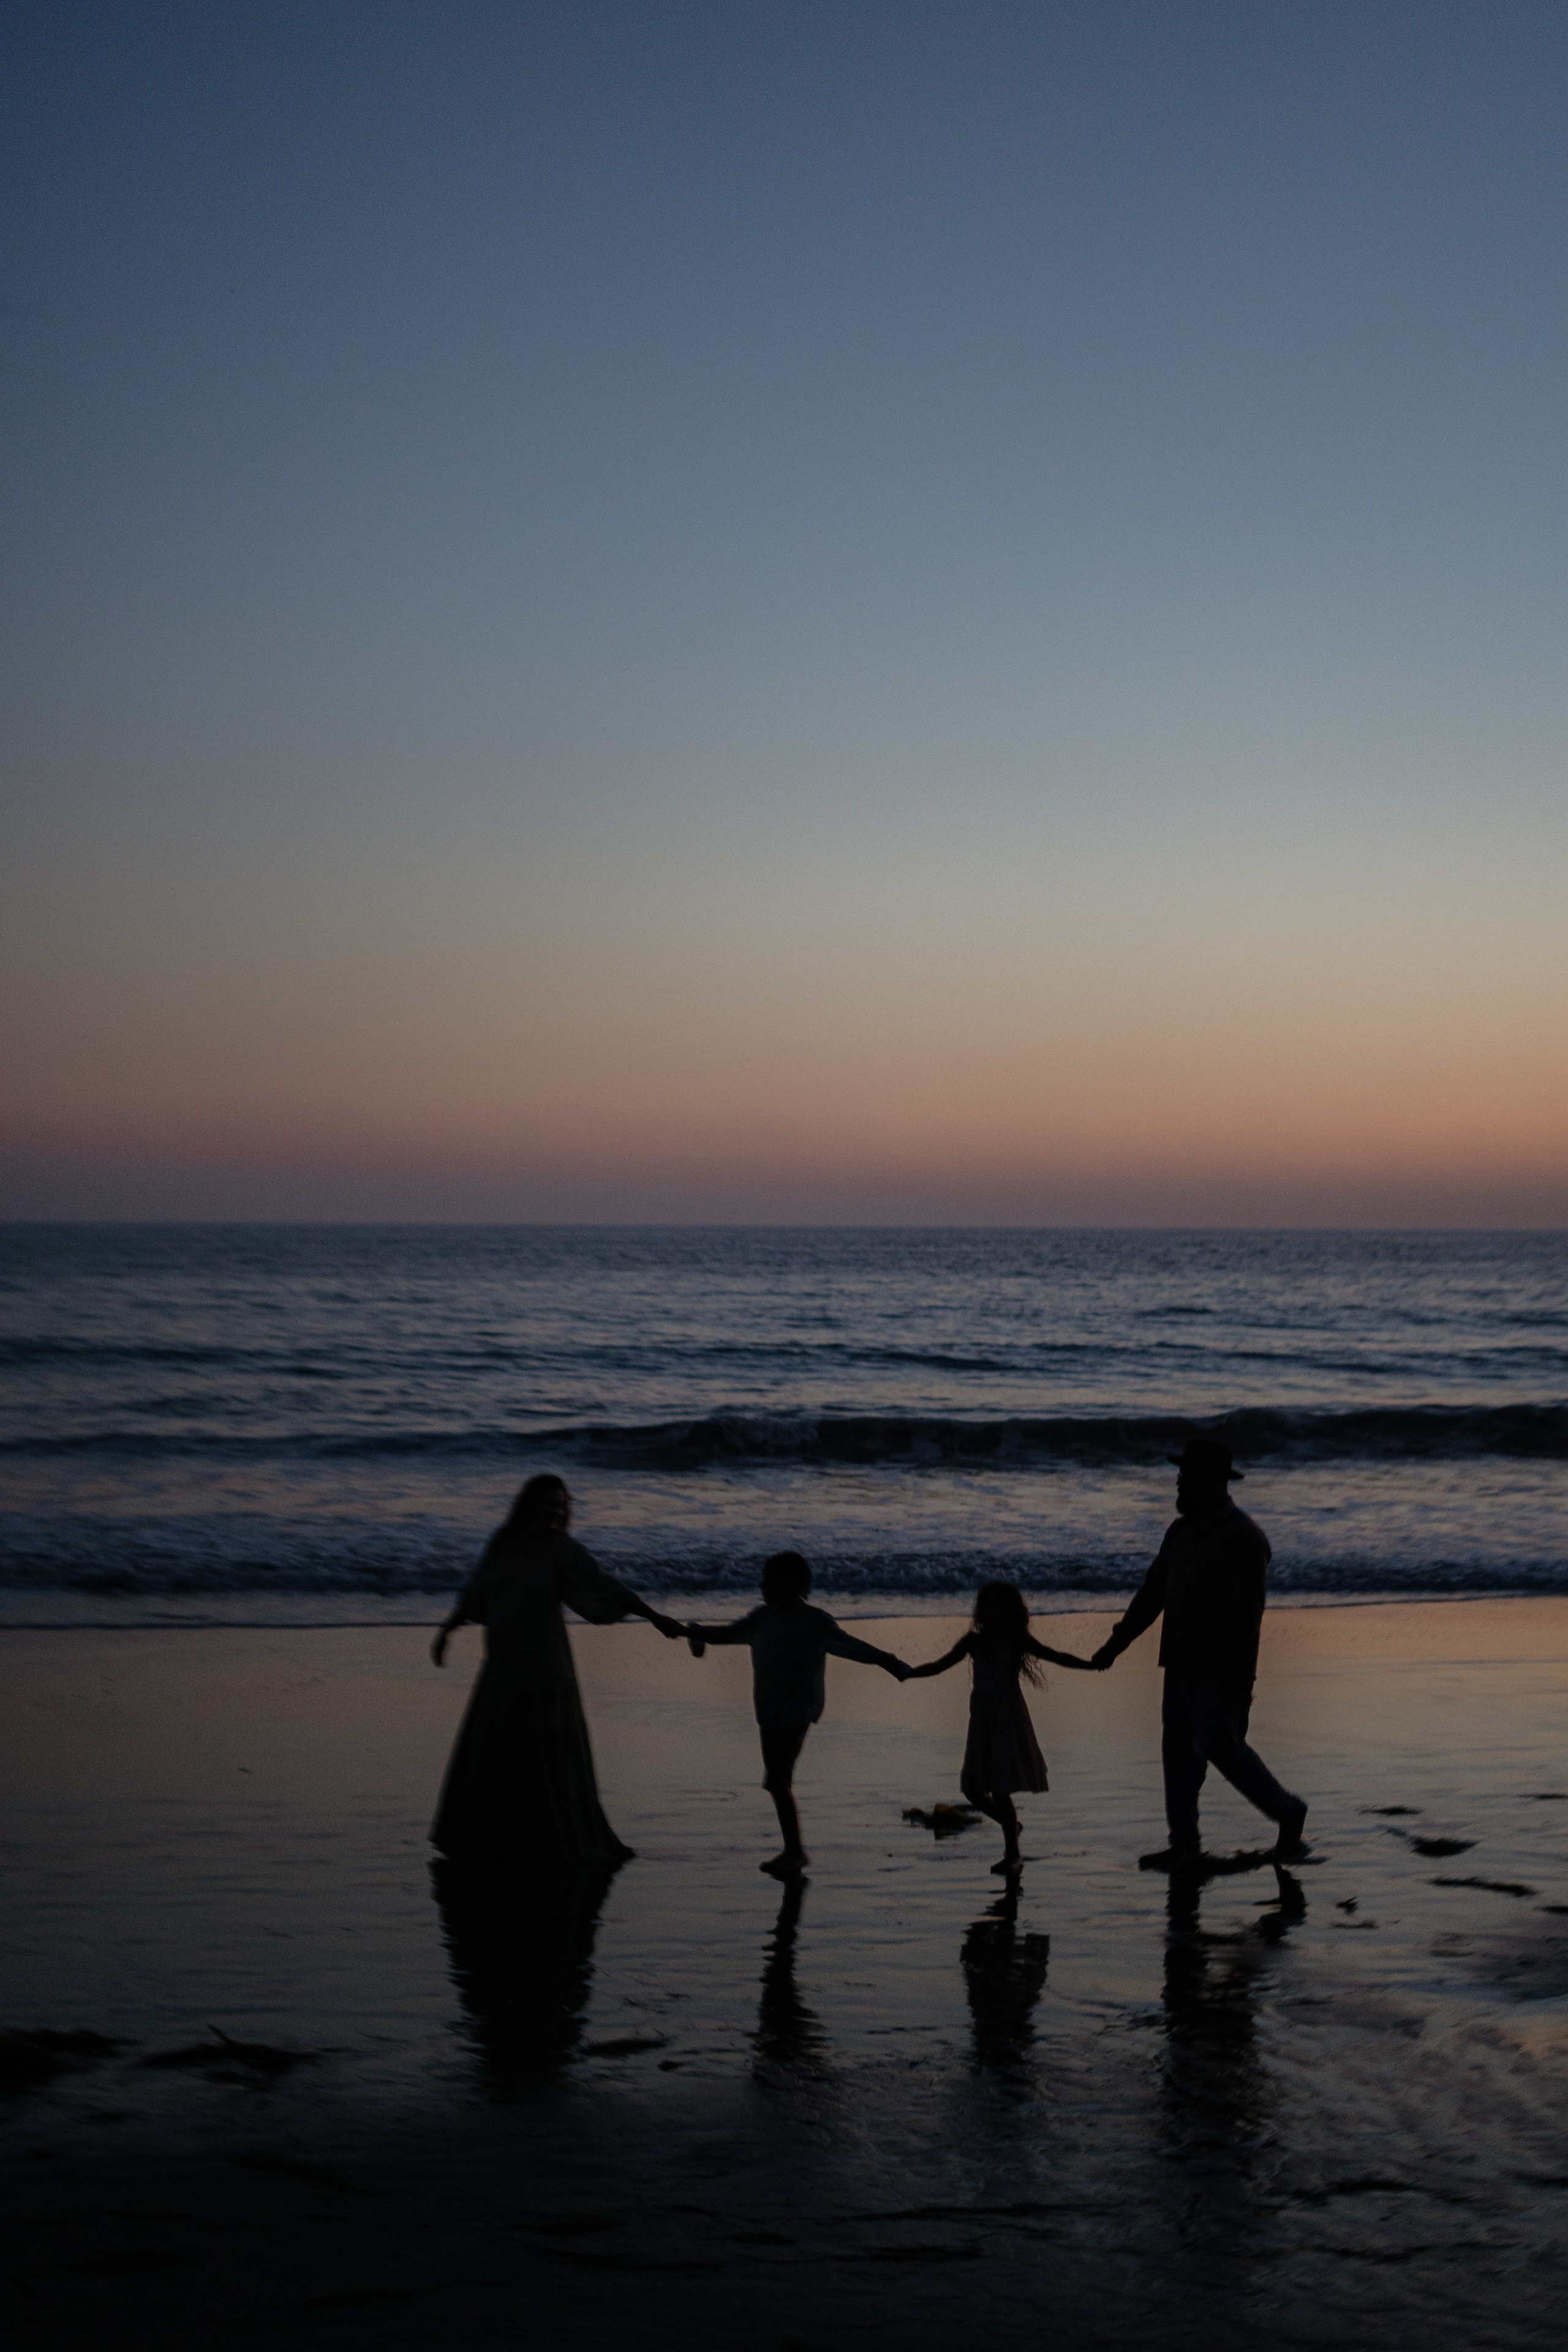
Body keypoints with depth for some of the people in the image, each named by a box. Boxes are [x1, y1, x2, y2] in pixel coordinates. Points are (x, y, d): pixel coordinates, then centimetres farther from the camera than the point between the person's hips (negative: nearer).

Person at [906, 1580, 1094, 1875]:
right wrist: (908, 1672, -4)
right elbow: (940, 1665, 8)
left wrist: (1089, 1664, -13)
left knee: (1000, 1789, -9)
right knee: (973, 1788, 5)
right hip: (981, 1722, 4)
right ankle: (1011, 1826, 30)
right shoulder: (974, 1641, 5)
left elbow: (1055, 1656, -1)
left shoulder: (1017, 1641, -1)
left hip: (1008, 1720, -4)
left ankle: (1012, 1855, 1)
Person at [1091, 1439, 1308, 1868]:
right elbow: (1153, 1592, 17)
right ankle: (1184, 1843, 13)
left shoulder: (1243, 1538, -14)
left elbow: (1249, 1611, -17)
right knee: (1178, 1748, 7)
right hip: (1181, 1664, 8)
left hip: (1219, 1671, -8)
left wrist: (1241, 1678, -20)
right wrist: (1117, 1643, 17)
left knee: (1222, 1747, -7)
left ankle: (1288, 1812, 11)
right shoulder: (1181, 1531, 11)